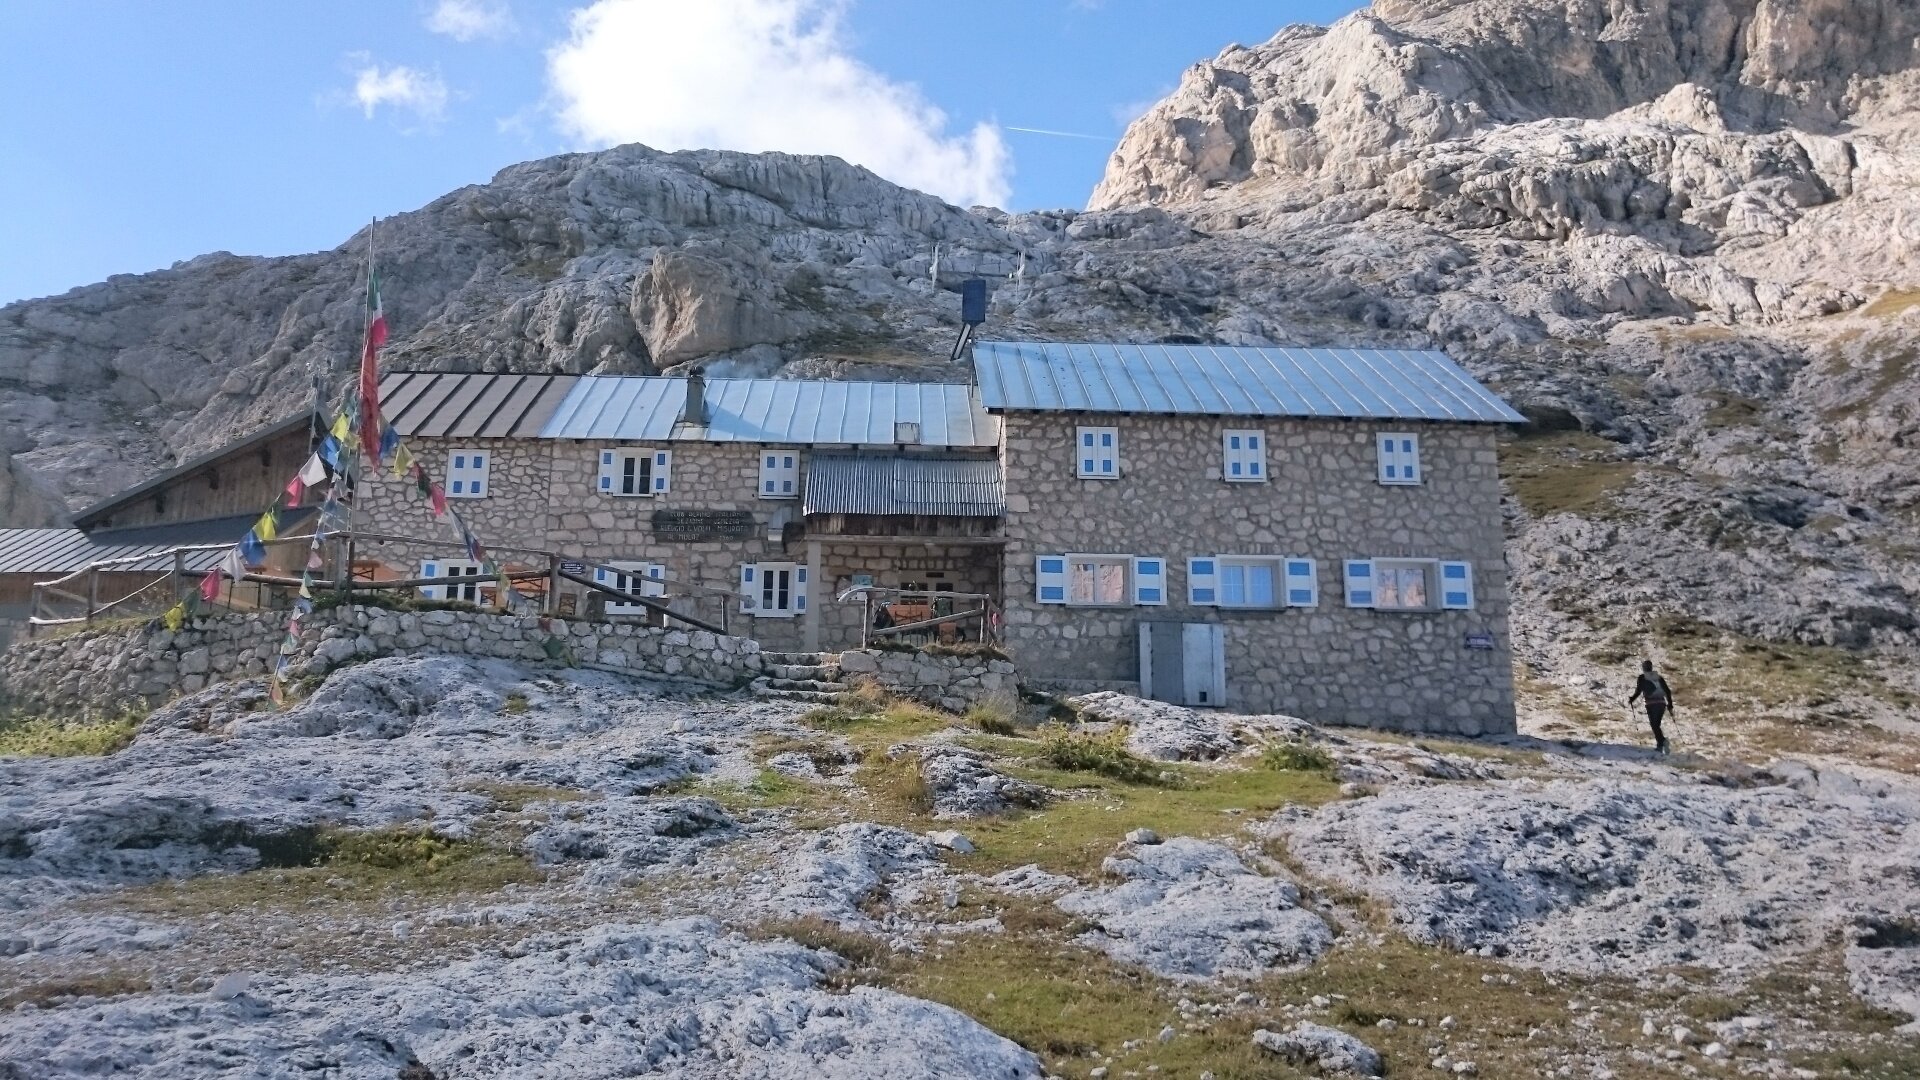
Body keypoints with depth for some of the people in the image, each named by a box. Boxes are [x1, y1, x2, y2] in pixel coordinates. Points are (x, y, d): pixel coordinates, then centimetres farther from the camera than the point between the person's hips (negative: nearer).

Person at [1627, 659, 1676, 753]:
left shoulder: (1642, 677, 3)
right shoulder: (1659, 677, 16)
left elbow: (1638, 691, -3)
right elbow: (1667, 690, 12)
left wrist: (1631, 700, 11)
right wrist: (1670, 703, 17)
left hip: (1651, 704, -5)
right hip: (1662, 703, 5)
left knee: (1655, 725, -4)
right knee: (1656, 724, 16)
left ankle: (1662, 741, -23)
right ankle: (1659, 745, 12)